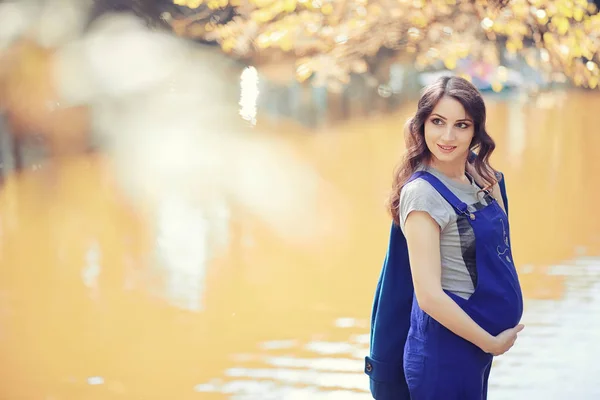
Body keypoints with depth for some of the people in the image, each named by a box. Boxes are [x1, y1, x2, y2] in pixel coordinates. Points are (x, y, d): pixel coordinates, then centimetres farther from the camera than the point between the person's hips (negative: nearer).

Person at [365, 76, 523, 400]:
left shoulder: (481, 177, 3)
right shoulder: (422, 193, -20)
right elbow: (429, 295, -23)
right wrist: (492, 343, -14)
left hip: (474, 336, 8)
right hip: (446, 347, -8)